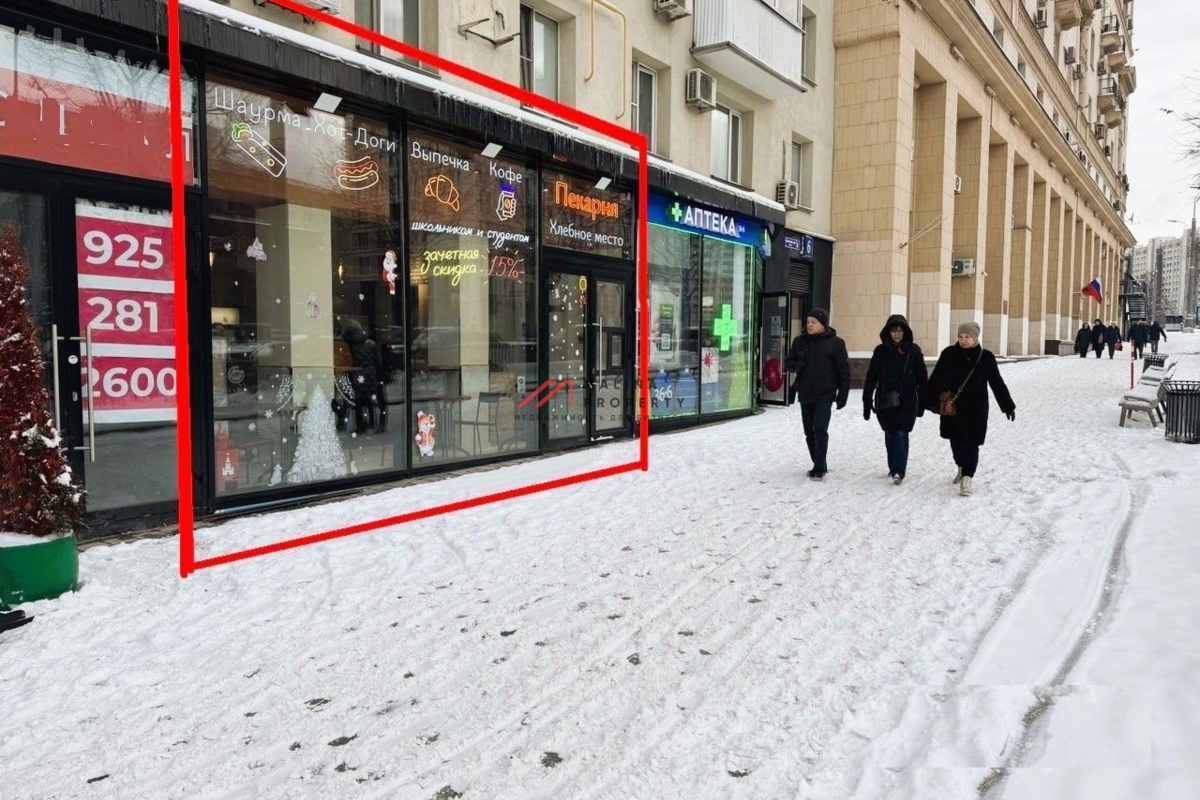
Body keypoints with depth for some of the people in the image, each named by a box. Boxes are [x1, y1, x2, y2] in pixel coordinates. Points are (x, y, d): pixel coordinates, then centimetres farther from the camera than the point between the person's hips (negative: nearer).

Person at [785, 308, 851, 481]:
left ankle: (819, 468, -6)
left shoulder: (835, 343, -5)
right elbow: (789, 361, 16)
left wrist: (843, 394, -6)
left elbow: (843, 370, -3)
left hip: (824, 395, -5)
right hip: (805, 394, 5)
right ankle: (819, 465, 25)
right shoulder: (800, 341, 6)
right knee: (809, 432, 11)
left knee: (819, 429, -13)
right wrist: (796, 365, -8)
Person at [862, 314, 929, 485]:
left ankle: (899, 471, -11)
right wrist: (867, 401, -2)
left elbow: (922, 377, 5)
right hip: (885, 401, 2)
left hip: (907, 401, -1)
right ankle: (893, 468, 24)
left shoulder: (913, 350, 0)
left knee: (901, 434, -9)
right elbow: (871, 377, 1)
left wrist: (922, 402, 4)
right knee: (890, 436, 10)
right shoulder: (881, 350, 1)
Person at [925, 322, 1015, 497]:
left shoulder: (985, 357, -4)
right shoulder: (949, 354, -3)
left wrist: (1008, 406, 2)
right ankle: (962, 468, 38)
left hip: (975, 408, -2)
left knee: (971, 442, -6)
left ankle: (968, 477, -3)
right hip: (951, 407, 2)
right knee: (956, 441, 14)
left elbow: (997, 383, 1)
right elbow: (936, 379, -1)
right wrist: (930, 400, -6)